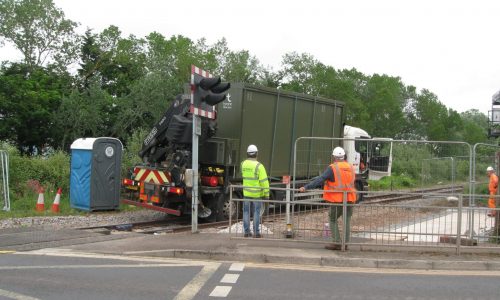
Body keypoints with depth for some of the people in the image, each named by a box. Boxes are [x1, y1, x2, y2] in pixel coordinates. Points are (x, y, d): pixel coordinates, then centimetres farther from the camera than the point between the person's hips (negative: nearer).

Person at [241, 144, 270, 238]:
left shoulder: (243, 164, -2)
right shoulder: (259, 166, -18)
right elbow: (264, 181, -18)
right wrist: (267, 194, -10)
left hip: (246, 192, 4)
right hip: (257, 193, -4)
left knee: (246, 212, 12)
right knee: (256, 212, 5)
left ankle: (247, 232, 14)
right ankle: (256, 232, 7)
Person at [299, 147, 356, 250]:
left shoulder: (332, 168, -10)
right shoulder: (351, 168, 8)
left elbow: (319, 180, -18)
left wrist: (306, 187, -20)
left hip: (337, 199, -5)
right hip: (350, 199, 5)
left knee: (333, 220, 9)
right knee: (347, 220, 12)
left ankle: (337, 242, 3)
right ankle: (346, 243, 14)